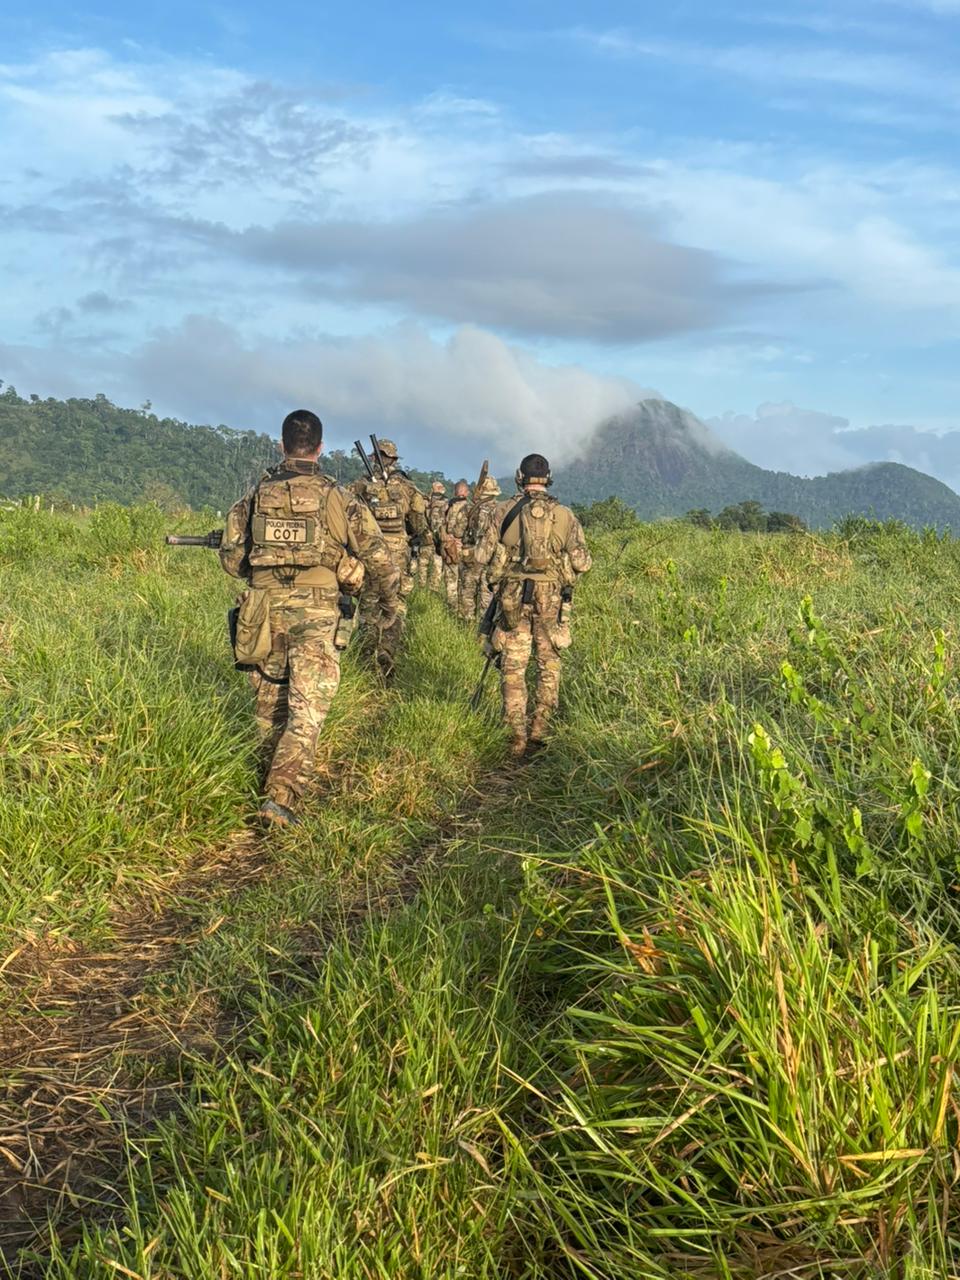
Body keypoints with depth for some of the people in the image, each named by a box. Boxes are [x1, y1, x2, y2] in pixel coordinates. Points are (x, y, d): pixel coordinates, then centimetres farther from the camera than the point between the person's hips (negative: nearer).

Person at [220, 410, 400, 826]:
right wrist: (389, 601, 14)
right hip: (316, 616, -3)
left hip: (265, 611, 3)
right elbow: (376, 555, -2)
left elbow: (231, 558, 8)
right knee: (306, 711, -2)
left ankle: (272, 777, 34)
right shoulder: (335, 496, -3)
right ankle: (281, 797, -12)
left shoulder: (255, 494, 3)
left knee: (270, 703, 19)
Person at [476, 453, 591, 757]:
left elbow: (483, 554, -2)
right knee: (549, 663, 15)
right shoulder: (565, 515, -1)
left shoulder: (506, 512, -2)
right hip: (551, 598, 1)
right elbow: (582, 562, -2)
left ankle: (517, 735, 3)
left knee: (513, 666, 6)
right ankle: (540, 728, 12)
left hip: (512, 597, 0)